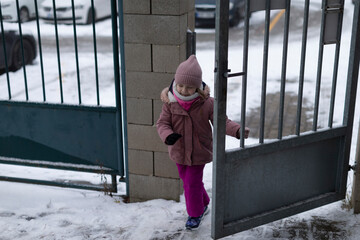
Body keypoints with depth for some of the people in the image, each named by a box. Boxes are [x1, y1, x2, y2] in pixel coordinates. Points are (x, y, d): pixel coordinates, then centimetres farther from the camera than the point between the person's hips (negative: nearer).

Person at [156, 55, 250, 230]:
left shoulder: (207, 104, -16)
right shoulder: (170, 103, -11)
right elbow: (162, 123, -9)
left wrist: (237, 130, -30)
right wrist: (167, 136, -31)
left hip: (199, 152, -3)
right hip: (179, 151, 4)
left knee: (193, 183, 1)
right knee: (187, 181, 19)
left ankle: (195, 214, 24)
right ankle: (203, 204, 45)